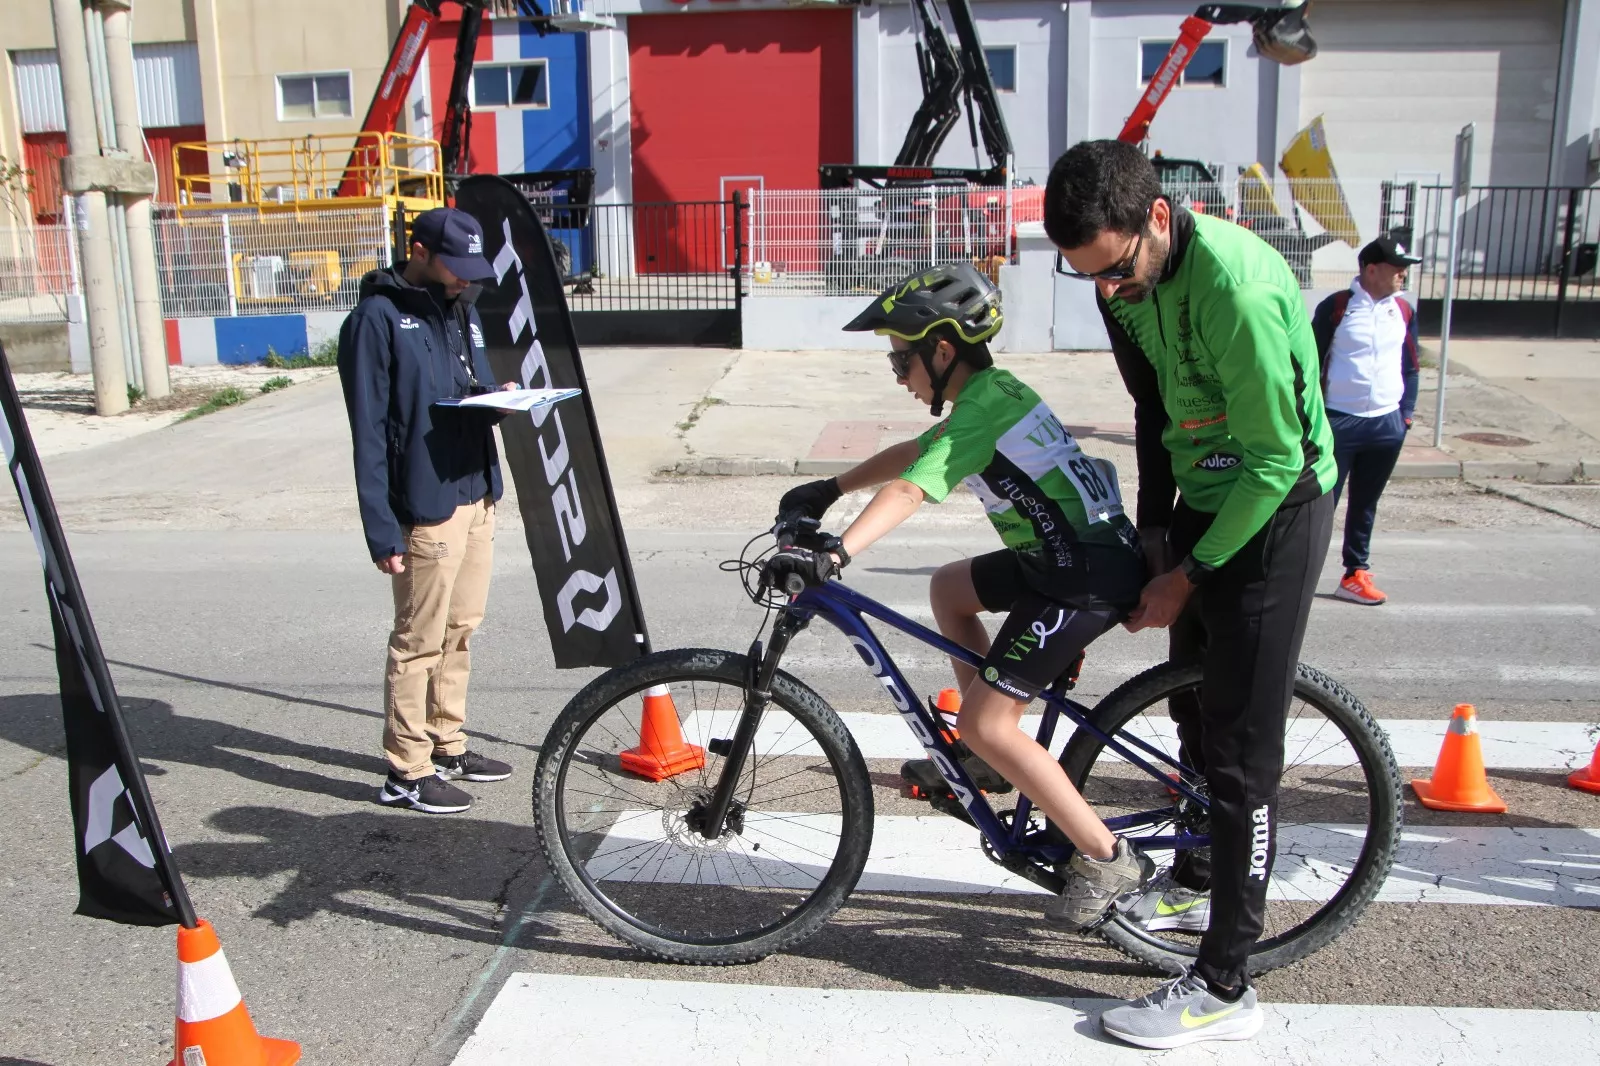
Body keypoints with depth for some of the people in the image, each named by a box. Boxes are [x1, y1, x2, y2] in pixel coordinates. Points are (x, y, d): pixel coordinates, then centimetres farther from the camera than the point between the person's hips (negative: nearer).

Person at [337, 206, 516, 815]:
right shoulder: (378, 319, -11)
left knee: (459, 631, 16)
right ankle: (406, 772, 12)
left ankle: (446, 746, 29)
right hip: (426, 507, -8)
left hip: (475, 496, 8)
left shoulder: (462, 310, 14)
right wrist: (382, 530, -19)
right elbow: (369, 433, -15)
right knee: (419, 640, 0)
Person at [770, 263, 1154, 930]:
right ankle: (989, 757, 25)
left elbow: (909, 489, -30)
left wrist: (834, 555, -39)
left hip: (1091, 574, -10)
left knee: (984, 720, -9)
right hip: (1062, 555, 10)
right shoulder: (992, 391, 14)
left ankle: (1107, 860, 0)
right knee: (949, 587, 24)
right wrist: (829, 490, 25)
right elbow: (912, 453, 25)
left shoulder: (983, 405, -16)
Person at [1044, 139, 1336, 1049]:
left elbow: (1276, 460, -24)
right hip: (1204, 498, 9)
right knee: (1193, 706, 21)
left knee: (1241, 746, -6)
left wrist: (1189, 574, -17)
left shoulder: (1237, 288, -30)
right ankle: (1196, 878, 44)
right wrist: (1152, 529, 9)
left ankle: (1226, 987, 5)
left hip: (1276, 509, -8)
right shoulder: (1128, 280, -3)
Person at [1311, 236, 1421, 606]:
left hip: (1387, 425, 5)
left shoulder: (1404, 311, 8)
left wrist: (1406, 413, 9)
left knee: (1365, 504, 13)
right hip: (1339, 421, -5)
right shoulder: (1335, 307, -7)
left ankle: (1355, 575, 21)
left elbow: (1410, 367, 15)